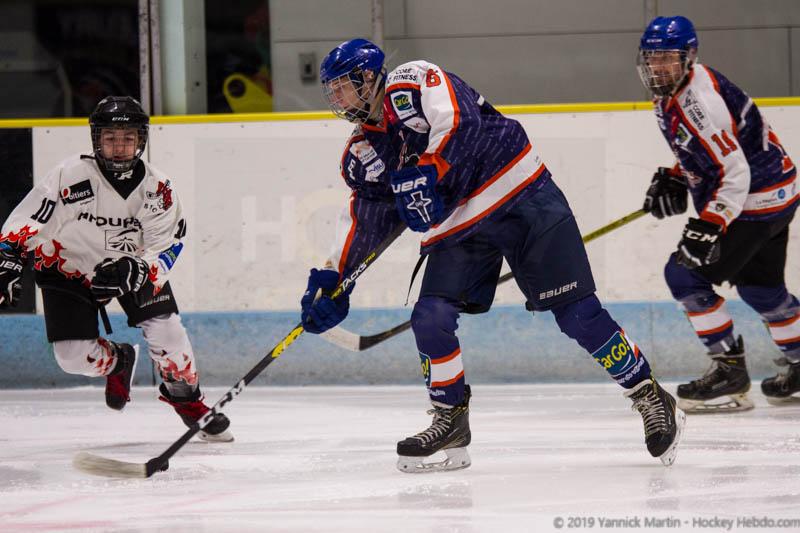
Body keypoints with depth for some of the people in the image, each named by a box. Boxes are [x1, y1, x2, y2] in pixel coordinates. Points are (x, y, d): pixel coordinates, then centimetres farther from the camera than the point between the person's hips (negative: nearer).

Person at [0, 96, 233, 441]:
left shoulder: (156, 187, -18)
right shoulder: (72, 176, -26)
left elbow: (165, 249, -18)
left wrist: (135, 270, -36)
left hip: (134, 263, 1)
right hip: (69, 266, -1)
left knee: (166, 332, -14)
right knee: (74, 357, -9)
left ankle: (187, 399, 13)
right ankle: (118, 362, 27)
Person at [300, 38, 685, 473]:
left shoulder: (411, 84, -12)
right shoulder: (361, 151, 11)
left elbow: (459, 121, -28)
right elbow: (366, 214, 14)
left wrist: (425, 175, -32)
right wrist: (333, 278, 7)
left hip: (521, 197, -7)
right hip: (456, 229, 7)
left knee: (577, 312, -9)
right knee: (430, 319, -10)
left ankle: (652, 400, 1)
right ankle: (451, 423, 7)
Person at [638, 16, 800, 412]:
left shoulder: (699, 103, -27)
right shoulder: (671, 94, 4)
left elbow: (735, 174, -29)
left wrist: (709, 227, -33)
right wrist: (674, 181, 10)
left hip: (756, 200, -11)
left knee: (685, 274, -12)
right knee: (758, 286, 25)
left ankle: (729, 370, -6)